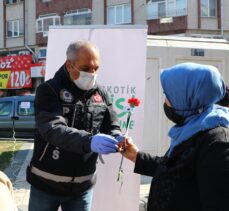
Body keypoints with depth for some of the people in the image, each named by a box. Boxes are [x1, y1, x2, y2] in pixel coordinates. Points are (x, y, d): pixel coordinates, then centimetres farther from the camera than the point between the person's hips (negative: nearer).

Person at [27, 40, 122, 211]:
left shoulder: (101, 95, 3)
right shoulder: (49, 91, -13)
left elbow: (112, 128, 4)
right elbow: (53, 130, -27)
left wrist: (118, 140, -22)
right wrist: (89, 141, -44)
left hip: (82, 187, 4)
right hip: (46, 184, -3)